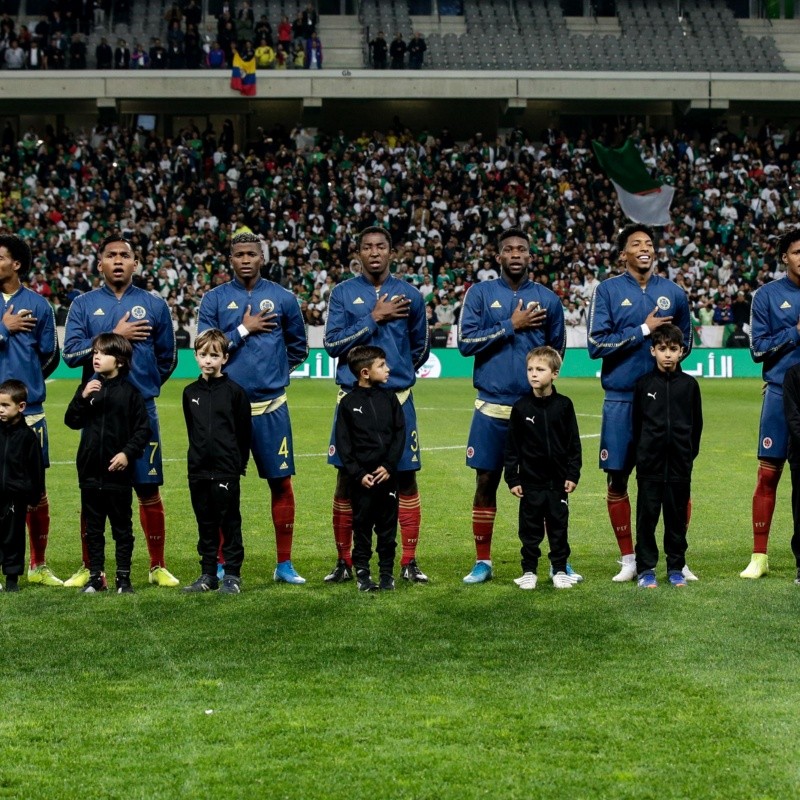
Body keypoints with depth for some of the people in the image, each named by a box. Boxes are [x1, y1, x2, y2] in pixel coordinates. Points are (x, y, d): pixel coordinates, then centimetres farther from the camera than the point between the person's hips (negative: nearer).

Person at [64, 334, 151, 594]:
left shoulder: (129, 392, -4)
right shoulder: (87, 387, 6)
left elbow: (143, 429, -3)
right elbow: (72, 421, 0)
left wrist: (128, 453, -14)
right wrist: (83, 398, -14)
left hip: (119, 471, -3)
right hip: (90, 471, 3)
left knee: (122, 527, 5)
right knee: (93, 526, 9)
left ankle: (123, 577, 12)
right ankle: (95, 576, 16)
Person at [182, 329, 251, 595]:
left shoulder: (235, 392, -5)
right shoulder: (190, 392, 8)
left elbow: (244, 432, -1)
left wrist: (239, 463, 1)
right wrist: (199, 455, 15)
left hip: (226, 471, -5)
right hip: (198, 471, 5)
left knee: (229, 523, 2)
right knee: (205, 524, 11)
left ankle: (232, 574, 9)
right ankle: (208, 574, 18)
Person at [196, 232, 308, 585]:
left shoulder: (282, 298, 6)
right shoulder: (214, 300, 3)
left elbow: (298, 347, 17)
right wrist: (243, 330, -8)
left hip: (271, 407, 1)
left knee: (281, 482, 2)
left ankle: (284, 564, 10)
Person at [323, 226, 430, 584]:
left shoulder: (409, 295, 5)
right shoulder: (342, 293, 3)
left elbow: (420, 348, 17)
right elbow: (332, 344, -7)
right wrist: (373, 319, -10)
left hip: (398, 400, 1)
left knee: (405, 480, 2)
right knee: (347, 481, 4)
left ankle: (409, 562, 9)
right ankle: (344, 562, 13)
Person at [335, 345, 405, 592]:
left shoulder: (389, 399, 5)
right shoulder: (348, 403, -2)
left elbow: (400, 433, 4)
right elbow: (343, 444, -3)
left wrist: (389, 465, -7)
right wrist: (358, 474, -10)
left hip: (387, 475, 2)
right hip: (361, 477, -2)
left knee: (388, 525, 7)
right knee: (362, 525, 4)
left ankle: (387, 572, 16)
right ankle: (362, 573, 13)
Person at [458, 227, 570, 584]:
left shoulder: (547, 299, 7)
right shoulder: (480, 293, 3)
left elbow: (557, 351, 16)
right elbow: (465, 342, -7)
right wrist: (512, 326, -11)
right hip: (492, 408, -1)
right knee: (486, 482, 5)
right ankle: (482, 562, 15)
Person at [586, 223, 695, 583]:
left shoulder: (673, 292, 8)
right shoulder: (608, 291, 0)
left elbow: (686, 342, 19)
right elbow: (596, 344, -9)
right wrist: (643, 330, -11)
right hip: (621, 401, -1)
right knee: (617, 481, 4)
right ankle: (628, 560, 16)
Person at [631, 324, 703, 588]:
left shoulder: (689, 384, 3)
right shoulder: (644, 384, 1)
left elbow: (697, 423, 10)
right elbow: (636, 423, 6)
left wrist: (690, 453, 7)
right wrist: (641, 454, 4)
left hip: (680, 464, 1)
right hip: (650, 464, -1)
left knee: (677, 516, 7)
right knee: (647, 515, 1)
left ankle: (676, 567, 17)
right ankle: (645, 569, 8)